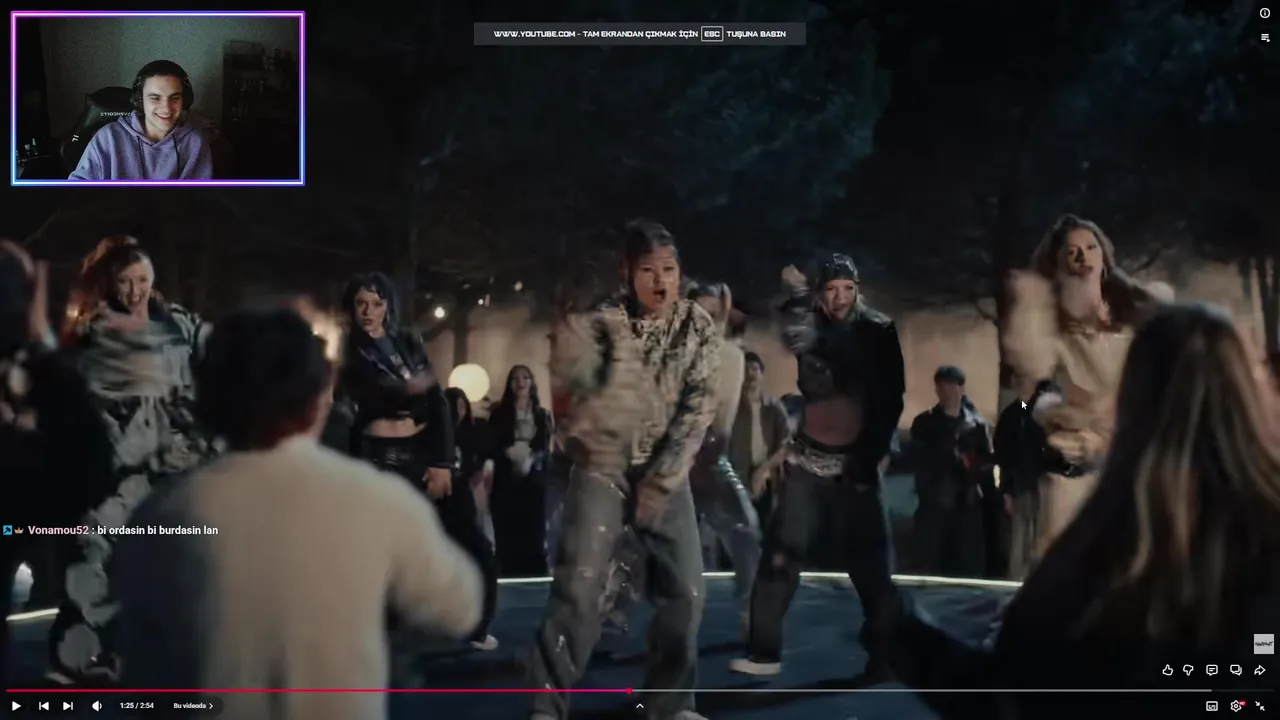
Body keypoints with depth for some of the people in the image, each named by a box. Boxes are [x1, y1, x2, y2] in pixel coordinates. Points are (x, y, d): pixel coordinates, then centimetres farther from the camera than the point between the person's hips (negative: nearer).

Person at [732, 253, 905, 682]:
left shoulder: (878, 333, -1)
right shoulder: (811, 325, 3)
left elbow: (890, 397, -2)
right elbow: (795, 340, -20)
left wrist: (871, 455, -6)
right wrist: (801, 295, -27)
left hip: (855, 464, -1)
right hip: (808, 460, 1)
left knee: (871, 563, 1)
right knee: (781, 555, -3)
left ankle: (885, 653, 13)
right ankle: (764, 651, 4)